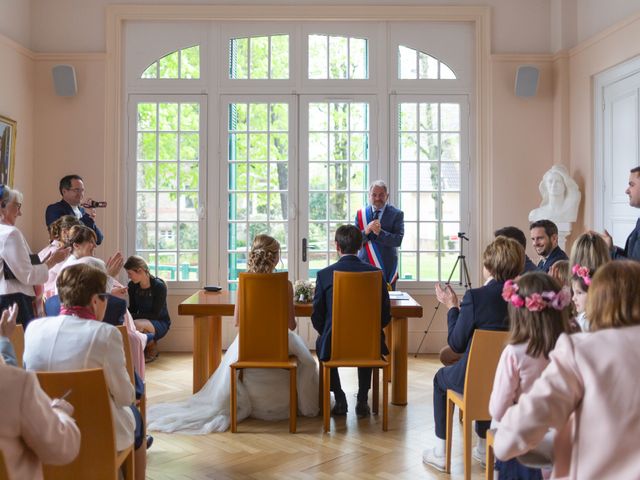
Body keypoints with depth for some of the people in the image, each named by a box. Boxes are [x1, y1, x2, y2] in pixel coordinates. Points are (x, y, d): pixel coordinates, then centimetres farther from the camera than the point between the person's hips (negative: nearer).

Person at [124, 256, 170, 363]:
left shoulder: (159, 286, -18)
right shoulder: (132, 285, -2)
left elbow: (155, 314, -18)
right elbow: (132, 309, 5)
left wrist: (133, 316, -27)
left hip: (160, 323, -5)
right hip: (142, 320, 5)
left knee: (136, 325, -36)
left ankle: (151, 345, -6)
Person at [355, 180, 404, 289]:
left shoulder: (396, 214, 1)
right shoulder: (361, 214, 8)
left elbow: (398, 240, -9)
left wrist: (380, 232, -22)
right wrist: (366, 231, -18)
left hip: (387, 268, -1)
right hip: (364, 266, 1)